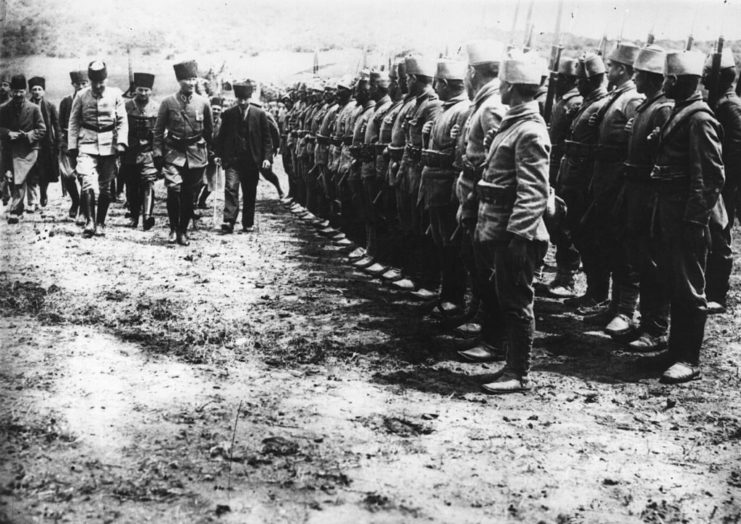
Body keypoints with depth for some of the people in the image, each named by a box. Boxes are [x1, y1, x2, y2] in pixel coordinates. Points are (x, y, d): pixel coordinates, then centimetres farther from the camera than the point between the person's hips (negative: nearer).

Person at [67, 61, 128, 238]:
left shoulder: (115, 95, 2)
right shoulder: (81, 96, 2)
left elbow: (122, 120, 2)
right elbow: (74, 122, 6)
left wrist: (121, 142, -10)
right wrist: (72, 146, 2)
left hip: (108, 144, 1)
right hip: (87, 143, -1)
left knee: (105, 187, 6)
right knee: (88, 183, -16)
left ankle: (100, 224, 17)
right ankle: (89, 222, -15)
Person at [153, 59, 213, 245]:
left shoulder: (203, 102, 4)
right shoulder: (168, 102, 0)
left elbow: (209, 130, 15)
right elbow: (159, 130, 6)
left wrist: (210, 153, 16)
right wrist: (158, 153, 0)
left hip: (196, 154, 2)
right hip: (173, 153, -1)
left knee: (189, 194, 5)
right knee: (174, 190, -15)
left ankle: (183, 230, 17)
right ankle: (173, 229, 1)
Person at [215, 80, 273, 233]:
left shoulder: (259, 114, 2)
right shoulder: (228, 114, 4)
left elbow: (267, 138, 3)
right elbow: (221, 136, 9)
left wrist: (267, 157, -6)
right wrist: (219, 155, 0)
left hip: (252, 160, 0)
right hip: (232, 159, 0)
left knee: (250, 193, 8)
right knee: (230, 188, -14)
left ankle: (248, 224, 17)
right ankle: (228, 221, -19)